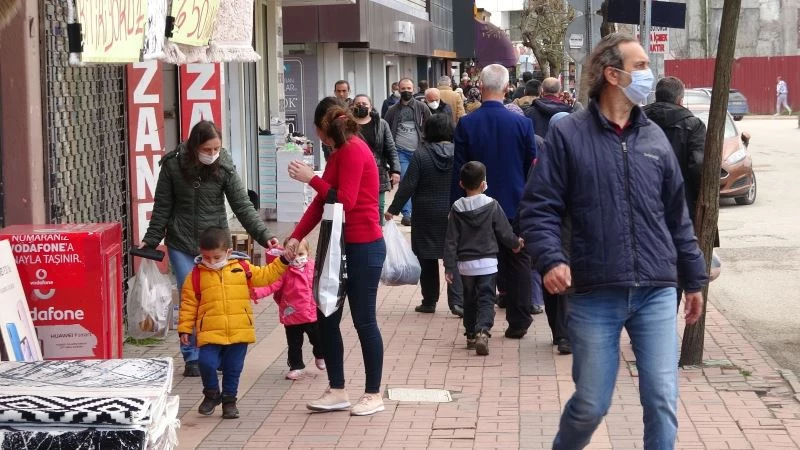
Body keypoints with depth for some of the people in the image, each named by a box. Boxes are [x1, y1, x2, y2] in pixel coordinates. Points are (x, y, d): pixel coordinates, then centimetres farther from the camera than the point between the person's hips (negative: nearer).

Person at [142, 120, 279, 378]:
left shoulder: (224, 167, -8)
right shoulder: (173, 165, -8)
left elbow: (243, 206, -9)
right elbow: (162, 207, 2)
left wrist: (264, 236, -18)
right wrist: (151, 240, 4)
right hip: (181, 245, 0)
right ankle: (192, 358, 11)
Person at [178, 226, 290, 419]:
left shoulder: (242, 267, 5)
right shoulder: (196, 274, 1)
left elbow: (265, 276, 14)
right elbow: (189, 303, 4)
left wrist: (282, 262, 4)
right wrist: (185, 328, 2)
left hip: (239, 331, 2)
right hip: (209, 333, -2)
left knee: (233, 368, 8)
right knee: (206, 363, -15)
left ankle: (229, 400, 27)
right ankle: (212, 394, 11)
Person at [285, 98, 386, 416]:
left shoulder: (353, 151, -13)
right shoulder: (339, 154, 14)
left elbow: (345, 200, -20)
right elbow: (321, 203, 13)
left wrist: (311, 178, -15)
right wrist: (296, 237, 6)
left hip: (363, 247, -9)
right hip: (341, 246, 9)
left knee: (364, 321, 0)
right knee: (327, 319, 10)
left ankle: (373, 395, 10)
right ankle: (337, 391, 18)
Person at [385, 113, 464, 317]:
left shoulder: (420, 155, -10)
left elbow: (408, 185, -12)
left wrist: (393, 209, -4)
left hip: (426, 216, -1)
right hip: (453, 214, 1)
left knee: (427, 258, 10)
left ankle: (429, 301, 16)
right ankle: (456, 301, -8)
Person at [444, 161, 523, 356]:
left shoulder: (457, 208, -2)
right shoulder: (492, 205, -7)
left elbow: (451, 241, -3)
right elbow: (504, 231, 0)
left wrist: (449, 267, 1)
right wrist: (515, 243, 21)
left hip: (465, 264, 2)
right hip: (487, 262, -2)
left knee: (469, 300, 17)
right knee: (486, 300, -3)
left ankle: (471, 335, 24)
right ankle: (482, 331, -24)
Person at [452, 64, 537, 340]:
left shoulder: (466, 124, -9)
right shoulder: (522, 123, -7)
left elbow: (458, 171, -5)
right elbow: (532, 168, 1)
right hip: (515, 206, 0)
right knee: (517, 263, 11)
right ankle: (518, 322, 14)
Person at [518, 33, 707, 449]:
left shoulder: (654, 137, 10)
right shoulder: (569, 134, -2)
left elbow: (677, 217, 15)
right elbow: (538, 208, -4)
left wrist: (694, 279, 17)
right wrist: (550, 260, -20)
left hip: (657, 294, 3)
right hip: (595, 295, -3)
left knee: (662, 402, 0)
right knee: (590, 405, 7)